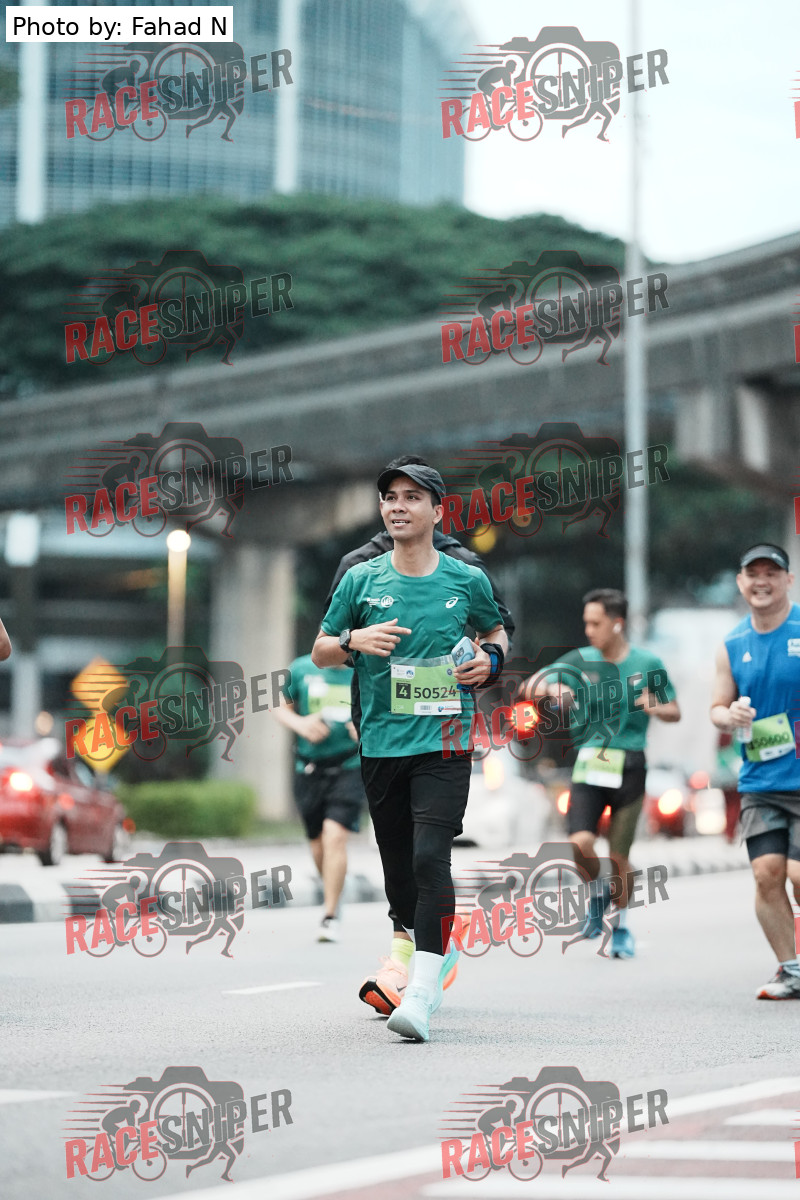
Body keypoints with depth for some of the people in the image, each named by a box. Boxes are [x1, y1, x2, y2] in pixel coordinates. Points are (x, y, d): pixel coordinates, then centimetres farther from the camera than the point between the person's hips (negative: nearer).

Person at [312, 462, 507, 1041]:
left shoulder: (468, 580, 3)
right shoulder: (361, 579, 5)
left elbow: (496, 631, 22)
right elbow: (320, 650, 12)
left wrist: (491, 659, 0)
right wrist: (354, 640, -9)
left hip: (444, 743, -3)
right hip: (381, 746, 3)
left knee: (430, 859, -19)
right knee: (398, 873, 10)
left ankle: (422, 993, -21)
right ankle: (440, 951, 38)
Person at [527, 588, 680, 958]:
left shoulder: (648, 664, 2)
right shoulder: (582, 660, 5)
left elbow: (675, 712, 10)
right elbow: (532, 685, 4)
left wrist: (654, 708, -13)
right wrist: (551, 687, -19)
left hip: (629, 768, -1)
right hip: (589, 766, 1)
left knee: (618, 856, 0)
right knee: (580, 843, -17)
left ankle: (622, 927, 22)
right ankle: (598, 893, 16)